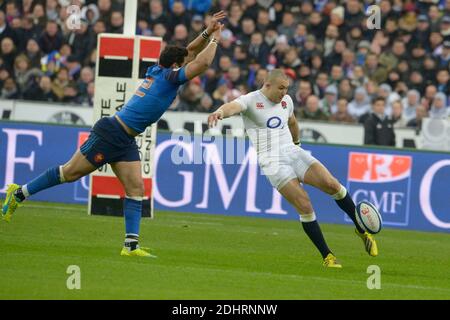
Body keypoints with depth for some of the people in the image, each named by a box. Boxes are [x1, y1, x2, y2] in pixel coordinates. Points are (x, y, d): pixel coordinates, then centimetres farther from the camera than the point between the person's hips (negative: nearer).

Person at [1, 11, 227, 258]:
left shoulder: (158, 71, 10)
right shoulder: (169, 77, -15)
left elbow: (190, 53, 23)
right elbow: (201, 63, -24)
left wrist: (206, 33, 11)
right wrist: (214, 40, -10)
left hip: (126, 141, 9)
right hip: (110, 133, -9)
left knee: (135, 188, -1)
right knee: (70, 172, 1)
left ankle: (131, 245, -5)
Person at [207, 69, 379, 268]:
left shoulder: (286, 101, 14)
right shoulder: (251, 101, -6)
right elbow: (234, 106, -29)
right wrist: (221, 112, -51)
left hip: (293, 153, 5)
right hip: (272, 161, -5)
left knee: (332, 184, -14)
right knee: (305, 207, -17)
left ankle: (361, 229, 6)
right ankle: (327, 256, -6)